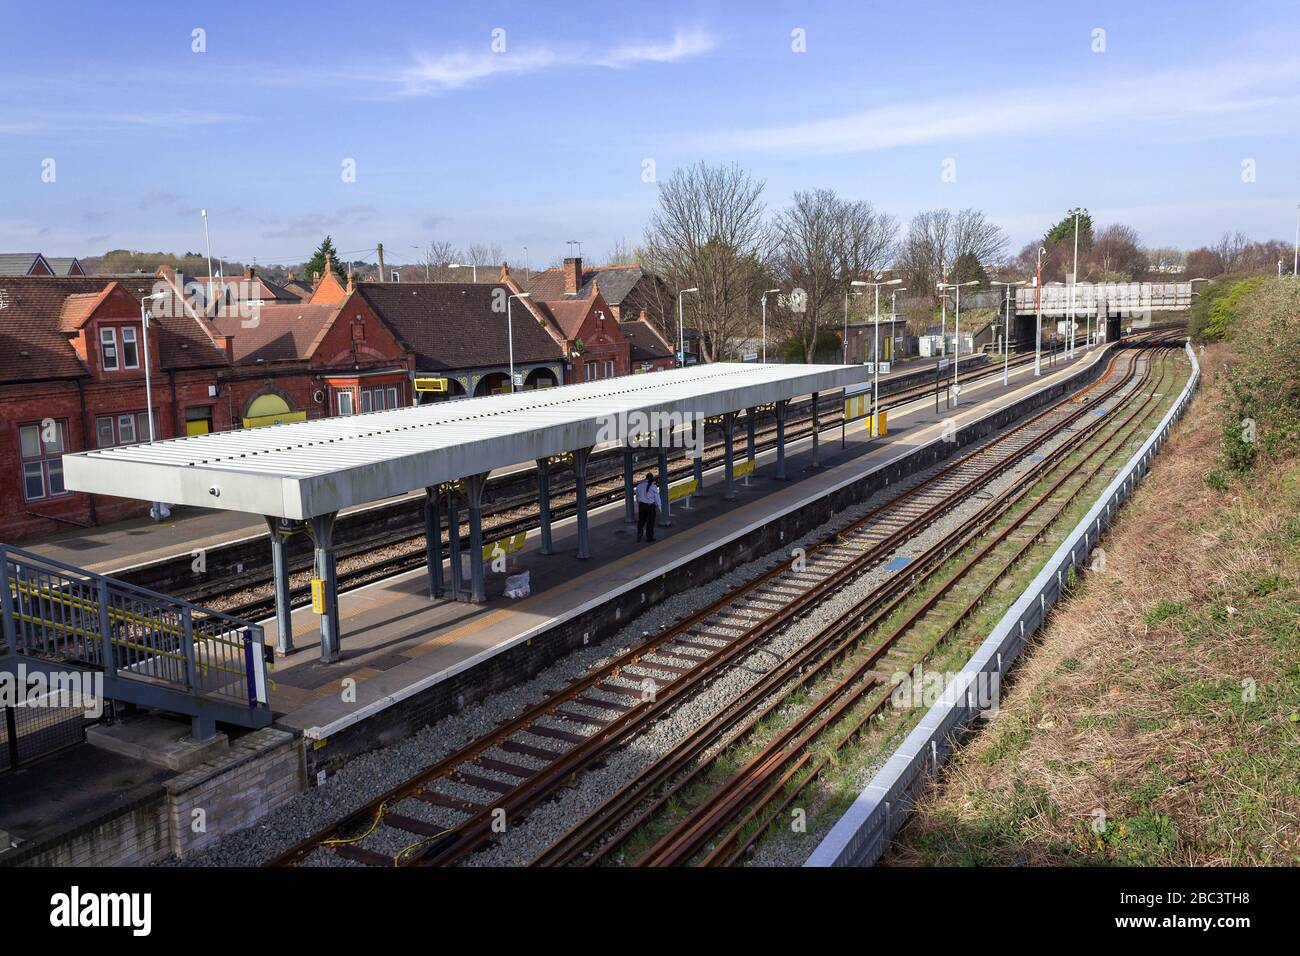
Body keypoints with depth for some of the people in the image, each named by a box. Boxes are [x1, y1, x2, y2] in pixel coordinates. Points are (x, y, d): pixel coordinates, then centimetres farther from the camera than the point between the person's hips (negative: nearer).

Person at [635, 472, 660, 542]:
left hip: (642, 505, 3)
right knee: (650, 522, 9)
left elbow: (637, 496, 8)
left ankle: (639, 535, 8)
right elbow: (656, 497, -4)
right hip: (651, 506, -2)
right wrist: (658, 506, 9)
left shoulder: (639, 485, -1)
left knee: (641, 521, 16)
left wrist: (638, 505, 22)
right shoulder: (653, 486, -10)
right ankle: (649, 537, 15)